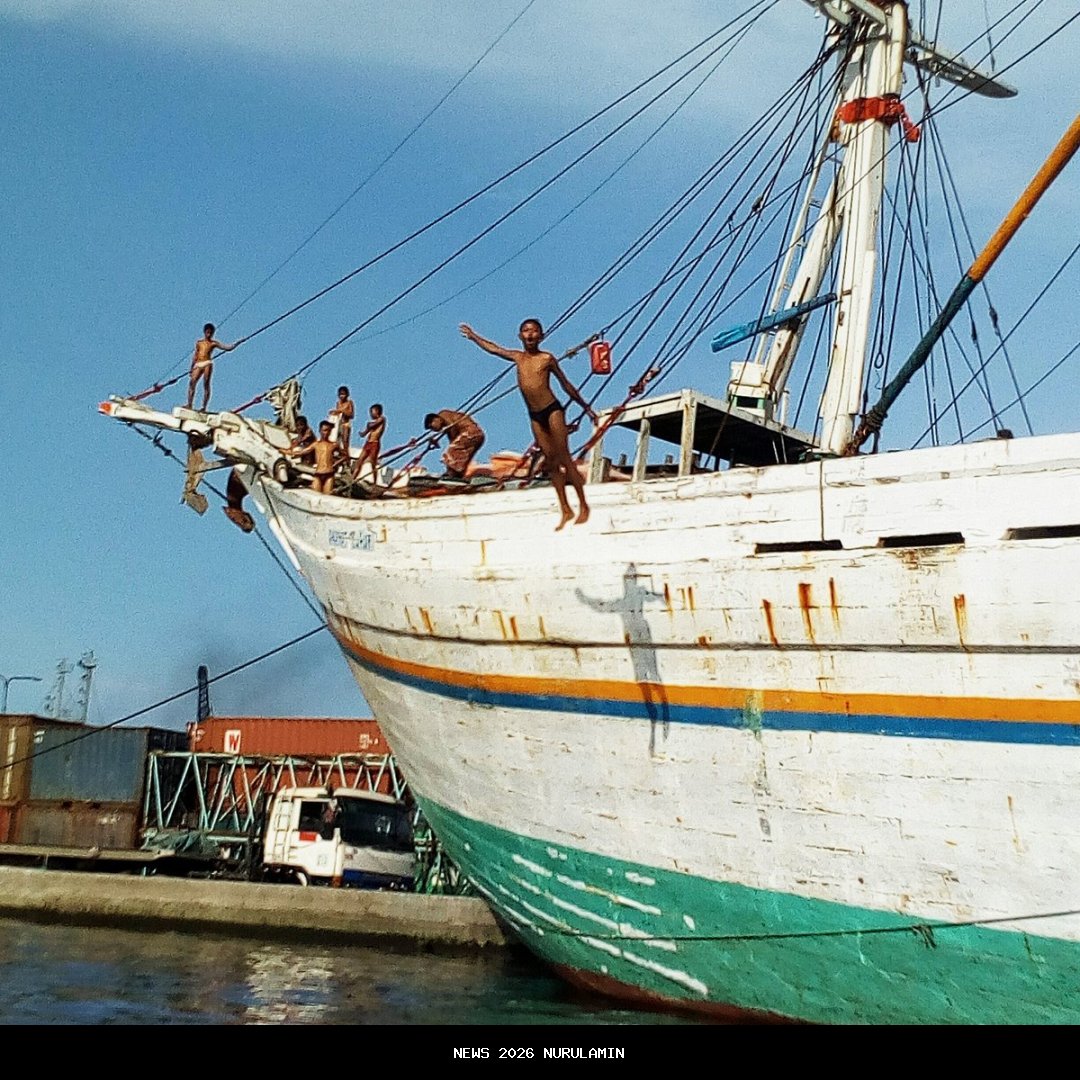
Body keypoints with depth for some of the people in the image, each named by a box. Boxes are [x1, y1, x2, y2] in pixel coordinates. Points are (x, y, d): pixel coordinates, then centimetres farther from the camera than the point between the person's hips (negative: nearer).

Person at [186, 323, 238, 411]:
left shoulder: (213, 343, 10)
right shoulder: (199, 342, 18)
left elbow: (227, 348, 6)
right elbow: (195, 356, 18)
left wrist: (236, 343, -5)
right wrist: (192, 368, 14)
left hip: (207, 364, -3)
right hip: (198, 364, 3)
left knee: (206, 384, -10)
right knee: (192, 382, -9)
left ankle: (204, 407, -12)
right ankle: (189, 405, -7)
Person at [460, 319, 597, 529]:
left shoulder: (547, 359, -3)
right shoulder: (518, 357, 9)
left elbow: (566, 384, 4)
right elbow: (492, 348, 25)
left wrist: (586, 407, 8)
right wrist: (473, 336, 34)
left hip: (553, 410, -5)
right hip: (535, 416, 5)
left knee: (564, 458, -6)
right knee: (550, 462, 4)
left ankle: (583, 506, -1)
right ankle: (565, 510, 7)